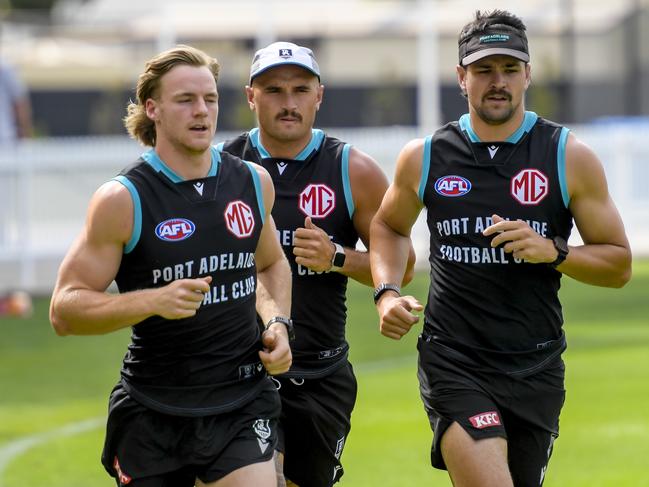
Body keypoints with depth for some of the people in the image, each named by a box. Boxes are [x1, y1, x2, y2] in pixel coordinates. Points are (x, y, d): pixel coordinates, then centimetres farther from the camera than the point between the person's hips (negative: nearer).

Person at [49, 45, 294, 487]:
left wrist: (278, 322, 7)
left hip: (243, 408, 2)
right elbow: (64, 310, -11)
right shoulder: (122, 200, -9)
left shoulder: (253, 182, 6)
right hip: (153, 414, -2)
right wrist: (154, 301, -24)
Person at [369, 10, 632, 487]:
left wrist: (552, 251, -14)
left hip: (535, 370, 1)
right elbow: (389, 226, 24)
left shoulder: (570, 157, 1)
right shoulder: (424, 158, 4)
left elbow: (619, 264, 4)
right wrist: (387, 293, 6)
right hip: (452, 363, -1)